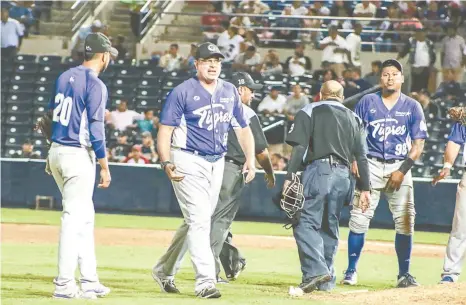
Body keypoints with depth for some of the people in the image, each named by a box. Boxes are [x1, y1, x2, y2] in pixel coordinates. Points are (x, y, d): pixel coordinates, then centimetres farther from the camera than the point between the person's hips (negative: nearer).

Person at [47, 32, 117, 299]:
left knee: (84, 217, 15)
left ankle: (90, 280, 17)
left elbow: (52, 114, 17)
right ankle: (64, 284, -5)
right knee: (74, 218, -5)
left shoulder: (64, 77, 10)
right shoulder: (96, 85, -13)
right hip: (78, 156, -8)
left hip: (56, 152, 8)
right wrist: (105, 166, -13)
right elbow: (95, 129, -17)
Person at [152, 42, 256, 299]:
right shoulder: (182, 92, -8)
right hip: (189, 162, -6)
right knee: (199, 219, -14)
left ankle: (164, 270, 28)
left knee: (196, 221, 13)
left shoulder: (229, 92, 9)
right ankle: (205, 282, -16)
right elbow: (165, 130, -11)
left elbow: (243, 128, 16)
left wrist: (250, 158, 2)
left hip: (217, 163, 6)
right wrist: (166, 163, -25)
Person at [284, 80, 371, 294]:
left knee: (306, 224, -8)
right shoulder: (353, 118, 20)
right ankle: (326, 281, 12)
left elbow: (299, 147, -5)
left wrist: (289, 177, -9)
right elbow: (362, 157, 13)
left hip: (318, 170, -5)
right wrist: (365, 188, 13)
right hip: (343, 175, 5)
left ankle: (316, 270, -27)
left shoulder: (309, 111, 7)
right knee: (330, 227, 13)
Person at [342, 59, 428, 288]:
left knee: (405, 221, -5)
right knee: (359, 218, -5)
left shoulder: (412, 106, 5)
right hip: (370, 165, 0)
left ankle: (404, 274, 1)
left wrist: (403, 170, -10)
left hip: (399, 168, 0)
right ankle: (351, 271, 1)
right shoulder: (367, 102, 5)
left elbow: (418, 144, 2)